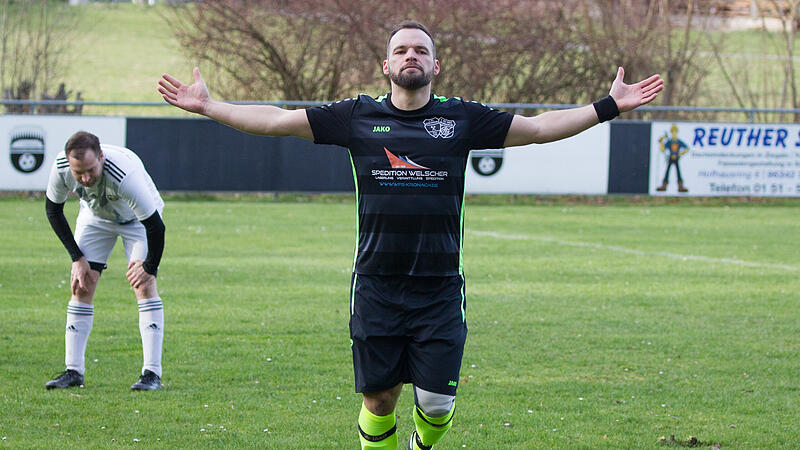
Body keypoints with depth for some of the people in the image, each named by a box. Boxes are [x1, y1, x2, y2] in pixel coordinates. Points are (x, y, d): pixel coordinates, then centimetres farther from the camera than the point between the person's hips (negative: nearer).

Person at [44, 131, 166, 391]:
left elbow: (155, 226, -34)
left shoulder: (124, 174, -43)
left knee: (144, 285, -17)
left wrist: (149, 268, -21)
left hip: (137, 219, -4)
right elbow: (53, 210, -8)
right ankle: (73, 371, 1)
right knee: (81, 287, -5)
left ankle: (152, 373, -17)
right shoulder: (61, 168, -29)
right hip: (95, 217, 4)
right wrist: (77, 258, -10)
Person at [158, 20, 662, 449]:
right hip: (376, 288, 0)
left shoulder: (461, 118, 5)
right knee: (378, 398, 1)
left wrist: (608, 106, 5)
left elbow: (538, 127, 9)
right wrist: (208, 106, 5)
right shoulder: (358, 116, 5)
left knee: (437, 402, -3)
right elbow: (276, 120, 8)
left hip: (441, 289, 0)